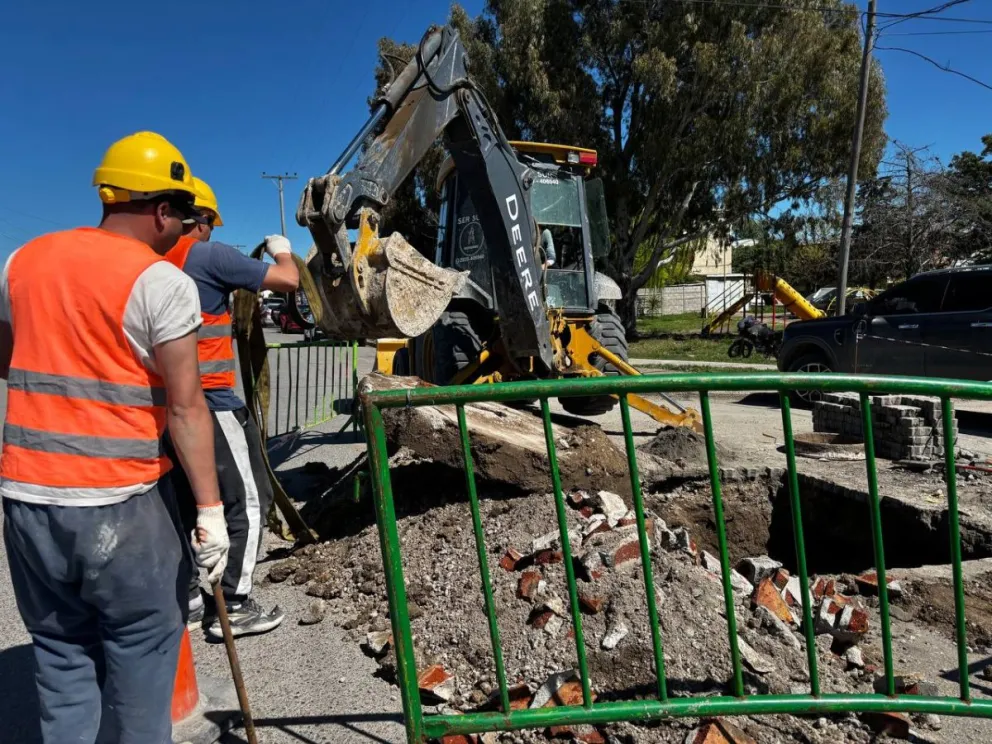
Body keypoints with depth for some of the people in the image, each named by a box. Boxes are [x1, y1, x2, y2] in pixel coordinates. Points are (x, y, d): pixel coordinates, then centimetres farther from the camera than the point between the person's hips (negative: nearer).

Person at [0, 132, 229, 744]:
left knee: (60, 652, 18)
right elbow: (185, 407, -15)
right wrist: (210, 509, -11)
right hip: (121, 503, -6)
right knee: (141, 648, 9)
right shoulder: (163, 282, -11)